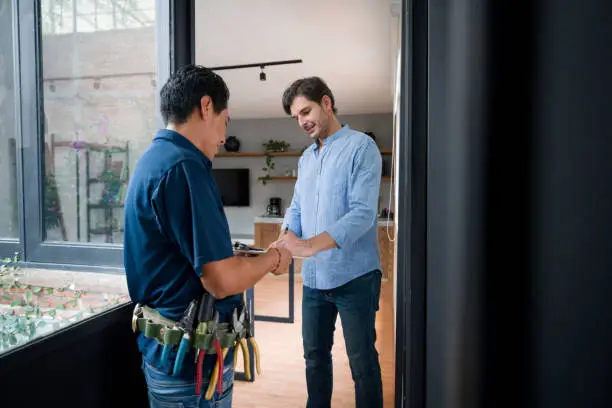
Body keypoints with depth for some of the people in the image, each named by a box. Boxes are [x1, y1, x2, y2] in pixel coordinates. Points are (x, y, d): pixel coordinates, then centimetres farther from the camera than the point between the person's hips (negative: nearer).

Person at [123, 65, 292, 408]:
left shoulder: (155, 159, 8)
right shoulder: (183, 166, -24)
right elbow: (222, 281, -27)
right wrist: (272, 259, -9)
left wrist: (250, 258, 11)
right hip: (192, 357, -9)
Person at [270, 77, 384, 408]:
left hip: (354, 276, -6)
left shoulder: (361, 147, -10)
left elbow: (362, 213, -20)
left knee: (362, 361, 7)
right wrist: (285, 241, -9)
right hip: (314, 276, 7)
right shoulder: (306, 159, 12)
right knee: (315, 354, 19)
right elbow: (296, 209, 12)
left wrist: (309, 245, -29)